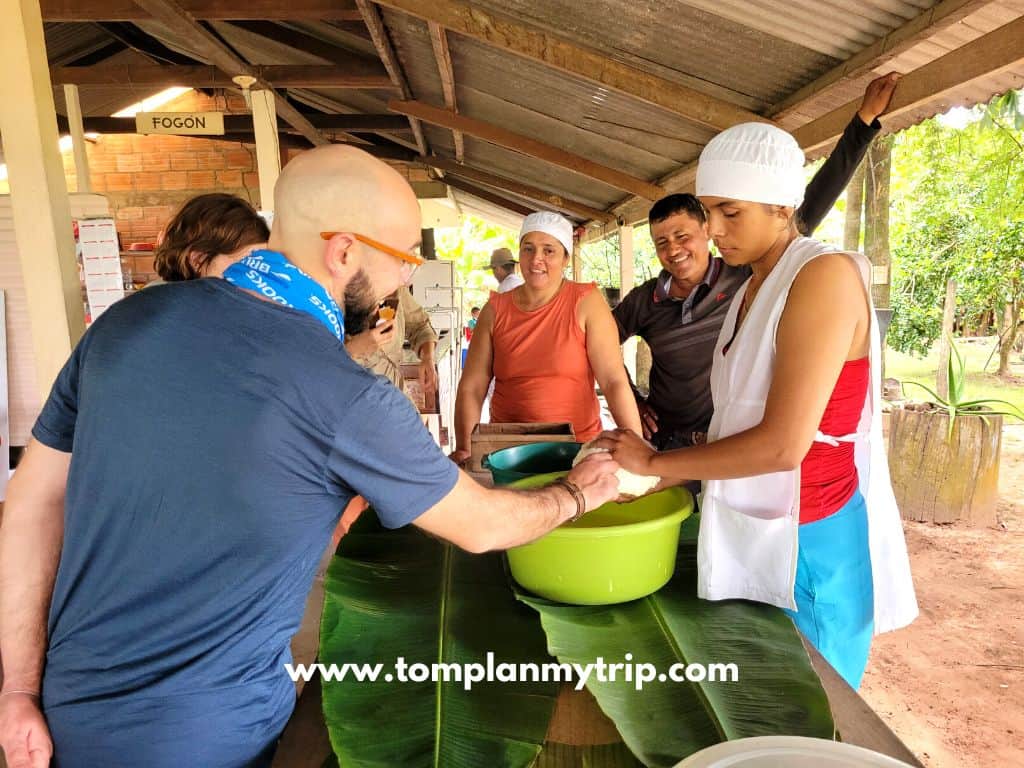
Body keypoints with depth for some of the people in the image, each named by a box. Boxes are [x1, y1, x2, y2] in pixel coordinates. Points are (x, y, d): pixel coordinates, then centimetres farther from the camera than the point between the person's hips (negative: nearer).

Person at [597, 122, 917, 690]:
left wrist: (656, 463, -14)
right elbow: (738, 422, 6)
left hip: (811, 542, -7)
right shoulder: (751, 289, 9)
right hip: (750, 535, 7)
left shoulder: (825, 275, -17)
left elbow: (783, 445, -24)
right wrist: (652, 473, -2)